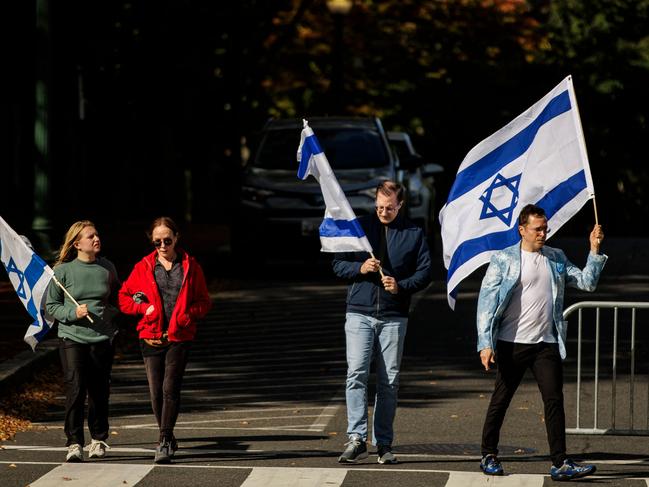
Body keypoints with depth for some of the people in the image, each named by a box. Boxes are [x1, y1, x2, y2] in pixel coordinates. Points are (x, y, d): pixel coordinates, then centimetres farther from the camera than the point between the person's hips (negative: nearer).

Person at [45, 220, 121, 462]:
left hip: (103, 338, 3)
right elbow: (51, 306, 2)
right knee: (75, 390, -12)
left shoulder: (107, 268, 6)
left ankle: (99, 439, 25)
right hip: (73, 338, -3)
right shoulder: (63, 270, -3)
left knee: (99, 392, 9)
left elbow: (118, 299, 20)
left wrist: (111, 314, 0)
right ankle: (74, 443, -8)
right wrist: (73, 313, -15)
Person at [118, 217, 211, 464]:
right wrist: (144, 308, -6)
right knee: (156, 392, 2)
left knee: (170, 388, -13)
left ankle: (164, 441, -11)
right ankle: (168, 439, 20)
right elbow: (124, 298, 11)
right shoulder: (144, 267, 6)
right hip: (151, 338, 2)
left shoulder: (190, 266, 5)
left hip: (179, 336, -2)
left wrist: (189, 314, -9)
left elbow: (204, 301, 10)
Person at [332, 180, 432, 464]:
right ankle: (356, 439, -18)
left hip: (394, 317, 1)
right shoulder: (359, 227, 8)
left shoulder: (414, 234, 7)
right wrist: (360, 268, -12)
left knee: (389, 381, 3)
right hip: (359, 313, -1)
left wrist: (402, 286, -13)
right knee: (356, 374, -14)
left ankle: (383, 443, 9)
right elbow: (338, 264, 9)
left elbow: (425, 272, 5)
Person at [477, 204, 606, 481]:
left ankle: (560, 464, -7)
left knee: (554, 401, -5)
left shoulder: (556, 259, 12)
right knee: (500, 401, 6)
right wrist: (485, 343, -14)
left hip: (547, 344, 3)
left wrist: (595, 251, 0)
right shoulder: (503, 260, -2)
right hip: (512, 344, -3)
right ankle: (489, 456, 21)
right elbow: (487, 302, -6)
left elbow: (587, 282, 12)